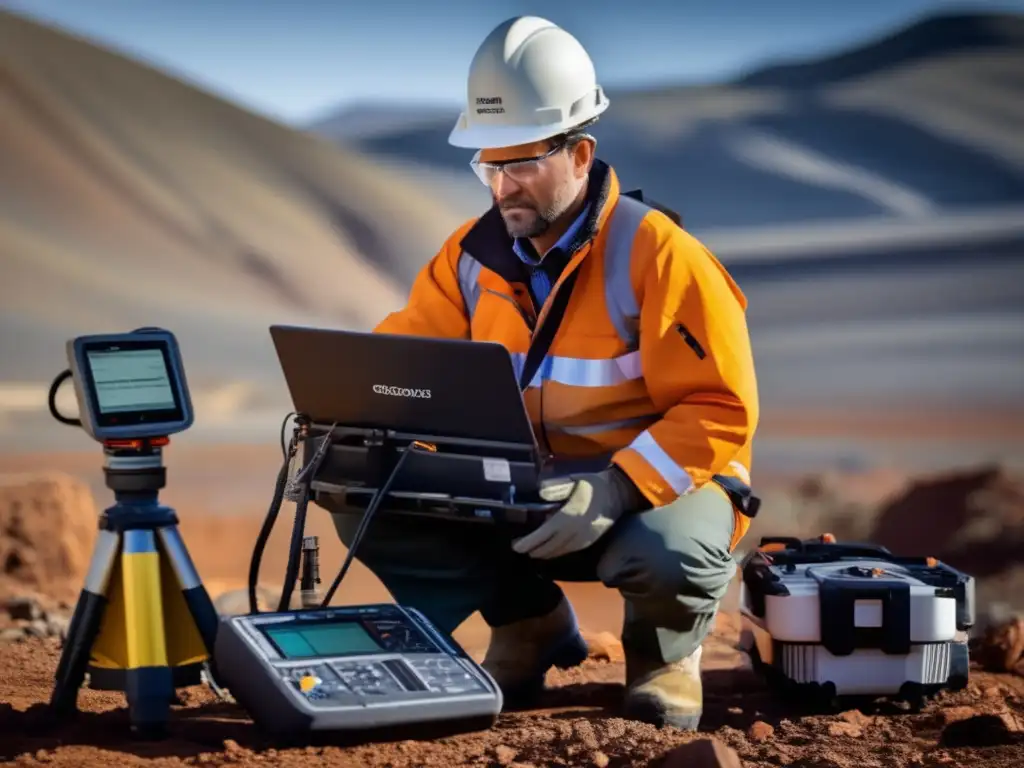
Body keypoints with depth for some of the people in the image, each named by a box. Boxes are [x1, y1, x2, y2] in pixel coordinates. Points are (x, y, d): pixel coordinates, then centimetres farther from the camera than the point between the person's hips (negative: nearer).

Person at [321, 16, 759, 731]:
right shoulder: (474, 254, -1)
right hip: (524, 499, 5)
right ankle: (529, 620, 9)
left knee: (664, 554, -40)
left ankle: (665, 647, 1)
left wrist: (614, 494, -34)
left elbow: (721, 409, -20)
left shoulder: (655, 254, -18)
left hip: (658, 486, -5)